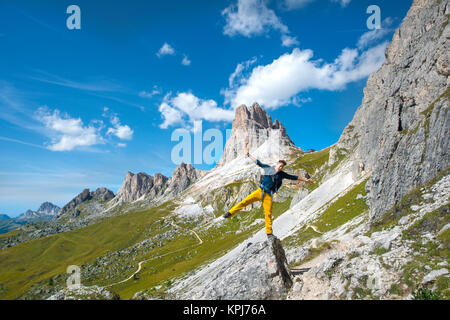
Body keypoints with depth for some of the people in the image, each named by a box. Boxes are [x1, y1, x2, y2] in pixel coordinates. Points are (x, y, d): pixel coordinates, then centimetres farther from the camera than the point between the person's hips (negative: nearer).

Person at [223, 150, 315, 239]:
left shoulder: (282, 174, 5)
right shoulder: (268, 168, 3)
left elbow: (294, 177, 9)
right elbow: (258, 162, 9)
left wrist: (305, 180, 11)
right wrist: (249, 155, 10)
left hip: (268, 196, 0)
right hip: (260, 191, 0)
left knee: (268, 214, -2)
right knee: (245, 202, -13)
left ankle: (269, 233, 7)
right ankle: (230, 213, -5)